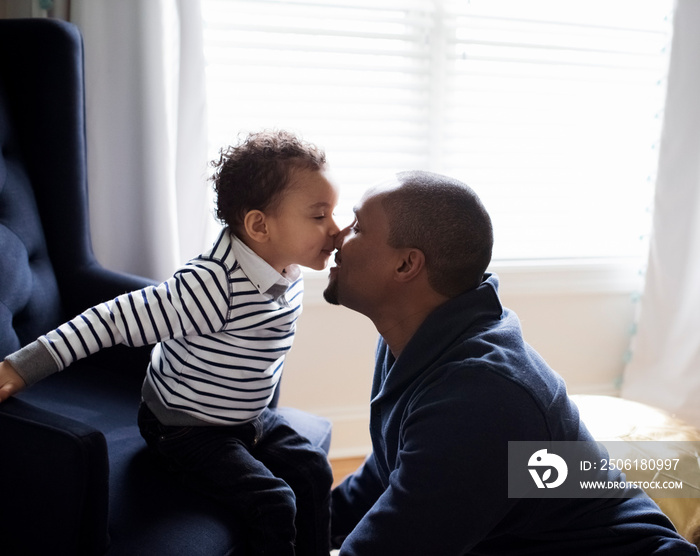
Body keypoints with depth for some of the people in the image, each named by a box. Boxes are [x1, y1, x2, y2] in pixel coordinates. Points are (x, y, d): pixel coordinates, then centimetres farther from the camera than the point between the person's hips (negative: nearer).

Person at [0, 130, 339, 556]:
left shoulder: (290, 276, -8)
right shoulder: (211, 286, -34)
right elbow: (118, 319, -32)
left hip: (252, 418, 8)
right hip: (188, 429, -8)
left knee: (313, 472, 3)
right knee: (272, 501, -16)